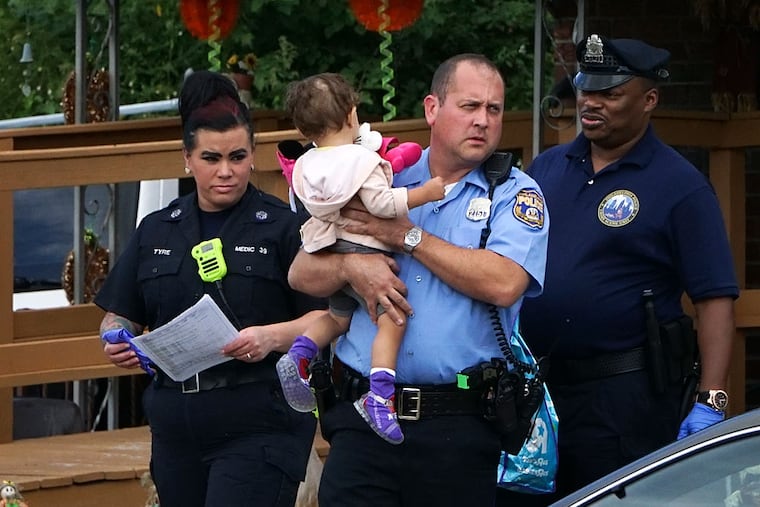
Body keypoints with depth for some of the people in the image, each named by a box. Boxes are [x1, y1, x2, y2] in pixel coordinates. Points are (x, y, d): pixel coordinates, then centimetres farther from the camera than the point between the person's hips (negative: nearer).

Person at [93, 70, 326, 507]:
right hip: (177, 429, 6)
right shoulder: (157, 232, 14)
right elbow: (119, 315, 18)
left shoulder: (282, 226, -1)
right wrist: (118, 341, -4)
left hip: (258, 425, -6)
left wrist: (273, 336, -23)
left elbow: (327, 318, -6)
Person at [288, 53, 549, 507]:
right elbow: (303, 274, 12)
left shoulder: (515, 194, 4)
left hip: (459, 425, -2)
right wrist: (350, 267, -11)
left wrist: (407, 236, -8)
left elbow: (503, 283, -15)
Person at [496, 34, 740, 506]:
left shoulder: (680, 187, -5)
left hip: (628, 397, -6)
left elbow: (716, 299, -10)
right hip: (531, 388, 6)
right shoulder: (546, 168, 12)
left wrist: (710, 403, -18)